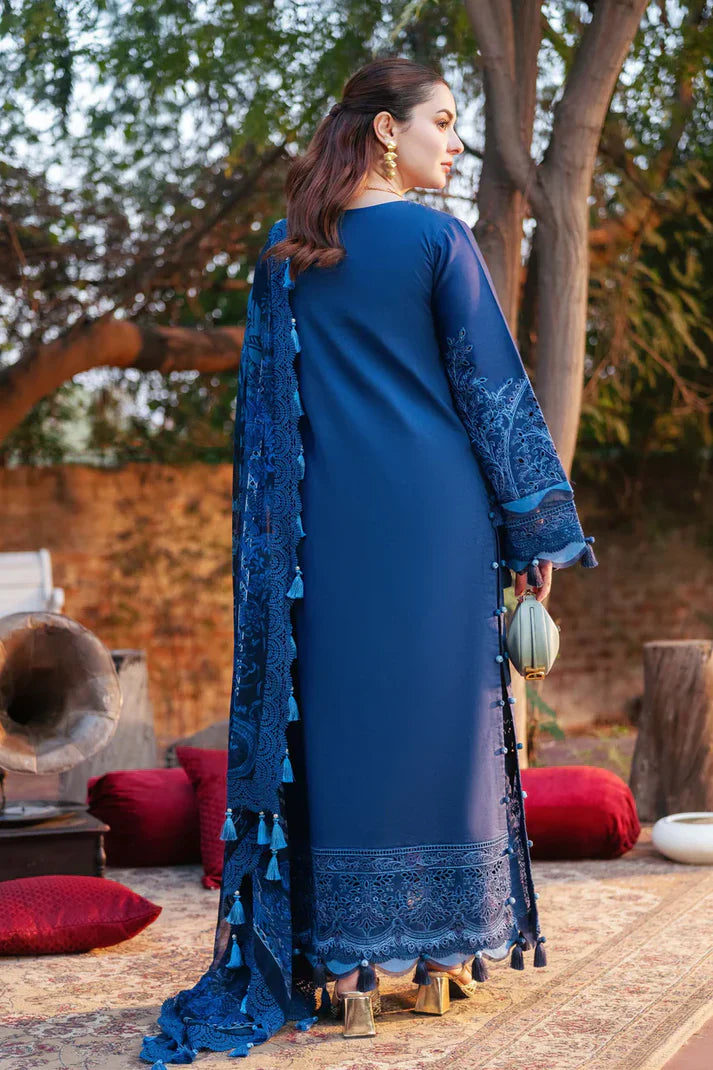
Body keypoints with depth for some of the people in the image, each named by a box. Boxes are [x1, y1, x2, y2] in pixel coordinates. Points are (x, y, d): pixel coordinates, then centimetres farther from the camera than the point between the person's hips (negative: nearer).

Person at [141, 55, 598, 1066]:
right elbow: (493, 385, -4)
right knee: (436, 710, 3)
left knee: (338, 715, 5)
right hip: (436, 519, -4)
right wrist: (540, 527, 1)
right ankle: (439, 940, 10)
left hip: (328, 523, 4)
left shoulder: (285, 254, 9)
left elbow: (266, 402, 11)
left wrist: (280, 535, 16)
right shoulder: (439, 240, -4)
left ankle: (340, 950, 7)